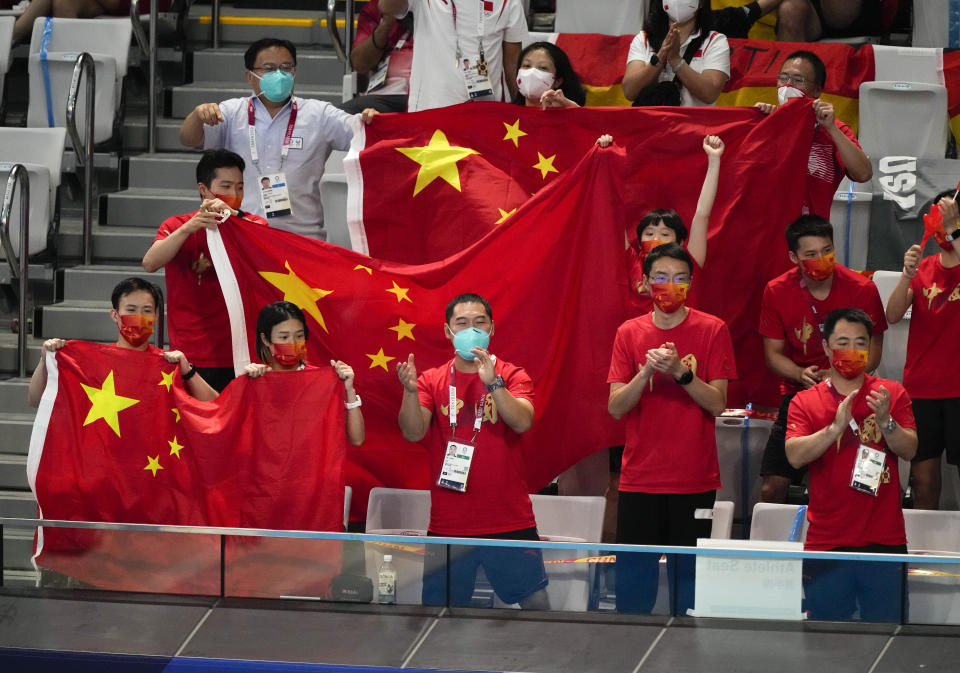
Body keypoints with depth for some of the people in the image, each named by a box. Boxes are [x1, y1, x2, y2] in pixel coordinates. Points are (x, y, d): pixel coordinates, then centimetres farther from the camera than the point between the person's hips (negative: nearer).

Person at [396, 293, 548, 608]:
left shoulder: (512, 376, 4)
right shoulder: (432, 381, 7)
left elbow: (522, 422, -13)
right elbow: (413, 433, -6)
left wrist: (493, 383, -26)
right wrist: (410, 391, -23)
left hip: (510, 522, -1)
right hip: (448, 524, 1)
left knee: (536, 601, -4)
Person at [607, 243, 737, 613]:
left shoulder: (712, 330, 0)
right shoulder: (629, 333, 6)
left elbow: (717, 403, -5)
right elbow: (615, 406, 0)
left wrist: (680, 372, -19)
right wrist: (647, 371, -16)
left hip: (695, 481, -2)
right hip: (639, 479, 2)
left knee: (690, 575, -1)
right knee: (633, 576, 1)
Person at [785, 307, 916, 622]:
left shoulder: (892, 394, 8)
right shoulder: (805, 402, 5)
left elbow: (909, 449, -2)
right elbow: (794, 455, -9)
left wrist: (885, 421, -20)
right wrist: (835, 428, -23)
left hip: (884, 540, 0)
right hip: (826, 543, 0)